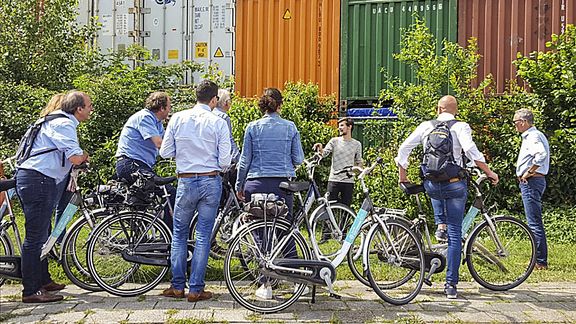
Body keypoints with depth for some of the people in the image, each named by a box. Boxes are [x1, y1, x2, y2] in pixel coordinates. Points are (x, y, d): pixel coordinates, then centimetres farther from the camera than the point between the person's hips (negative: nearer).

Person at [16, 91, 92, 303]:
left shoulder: (57, 121, 22)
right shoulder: (64, 124, -11)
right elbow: (74, 157, -20)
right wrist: (85, 156, 0)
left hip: (29, 178, 11)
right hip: (38, 180, -11)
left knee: (40, 235, 18)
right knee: (35, 236, -9)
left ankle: (43, 280, 29)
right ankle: (31, 291, -7)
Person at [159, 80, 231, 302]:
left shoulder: (178, 118, -1)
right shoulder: (218, 123, -6)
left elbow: (165, 152, 2)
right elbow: (224, 162, -8)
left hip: (186, 182, 1)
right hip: (211, 182, -1)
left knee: (179, 234, 15)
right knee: (203, 236, 5)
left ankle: (177, 286, 17)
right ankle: (196, 289, 7)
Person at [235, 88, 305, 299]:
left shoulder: (253, 128, 1)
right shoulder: (290, 127, 2)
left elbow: (244, 160, 2)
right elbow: (298, 159, 4)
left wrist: (239, 186, 13)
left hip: (257, 184, 0)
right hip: (283, 184, 1)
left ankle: (266, 284, 5)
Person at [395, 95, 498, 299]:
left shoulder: (426, 126, 8)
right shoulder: (460, 126, -2)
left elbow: (403, 149, 7)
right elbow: (470, 150, -19)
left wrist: (402, 175, 18)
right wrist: (489, 172, -10)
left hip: (432, 184, 3)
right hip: (454, 184, -3)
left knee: (443, 225, 30)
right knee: (454, 232, 1)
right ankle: (451, 284, -1)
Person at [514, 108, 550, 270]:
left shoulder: (533, 136, -14)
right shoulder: (532, 135, 19)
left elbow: (541, 154, -32)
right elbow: (539, 154, 24)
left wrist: (528, 172, -23)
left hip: (531, 181, -11)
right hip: (530, 182, 11)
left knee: (534, 223, -9)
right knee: (535, 222, 14)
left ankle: (541, 262, -6)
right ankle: (540, 260, 19)